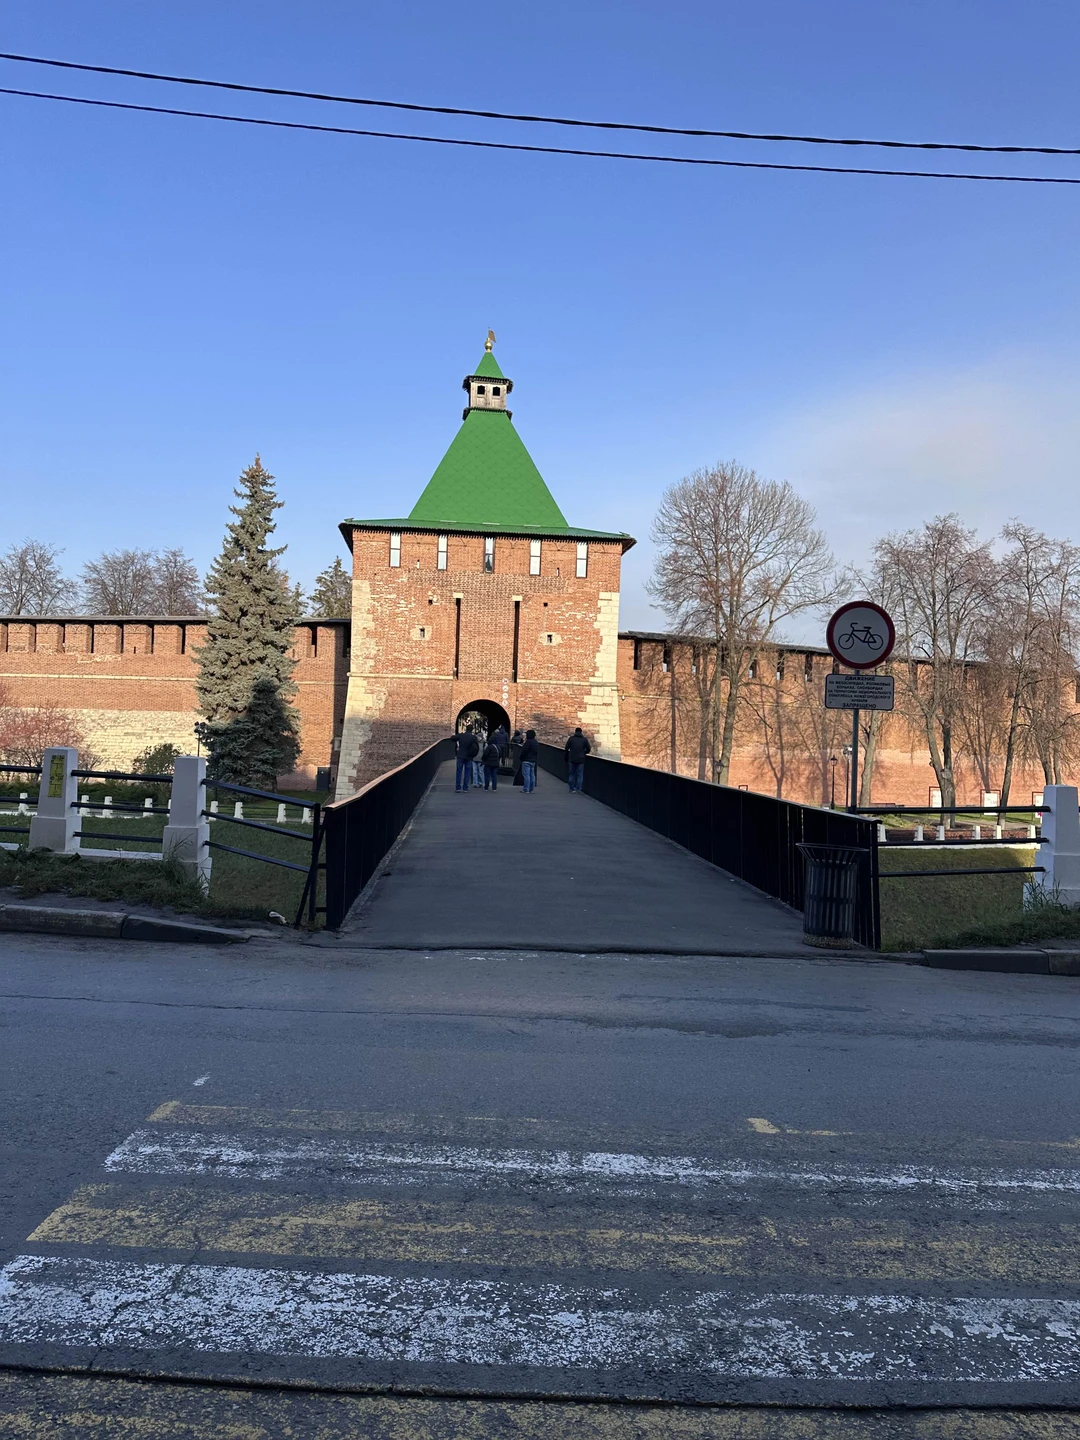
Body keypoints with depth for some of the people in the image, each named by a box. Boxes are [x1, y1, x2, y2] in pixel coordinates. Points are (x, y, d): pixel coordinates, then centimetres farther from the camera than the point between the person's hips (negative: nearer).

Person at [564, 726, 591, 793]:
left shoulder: (571, 738, 0)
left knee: (571, 774, 9)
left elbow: (566, 748, 0)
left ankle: (572, 789, 10)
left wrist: (566, 757, 14)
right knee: (580, 775, 5)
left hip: (572, 759, 0)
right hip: (581, 760, 0)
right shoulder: (584, 739, 2)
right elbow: (588, 749, 3)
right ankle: (578, 790, 1)